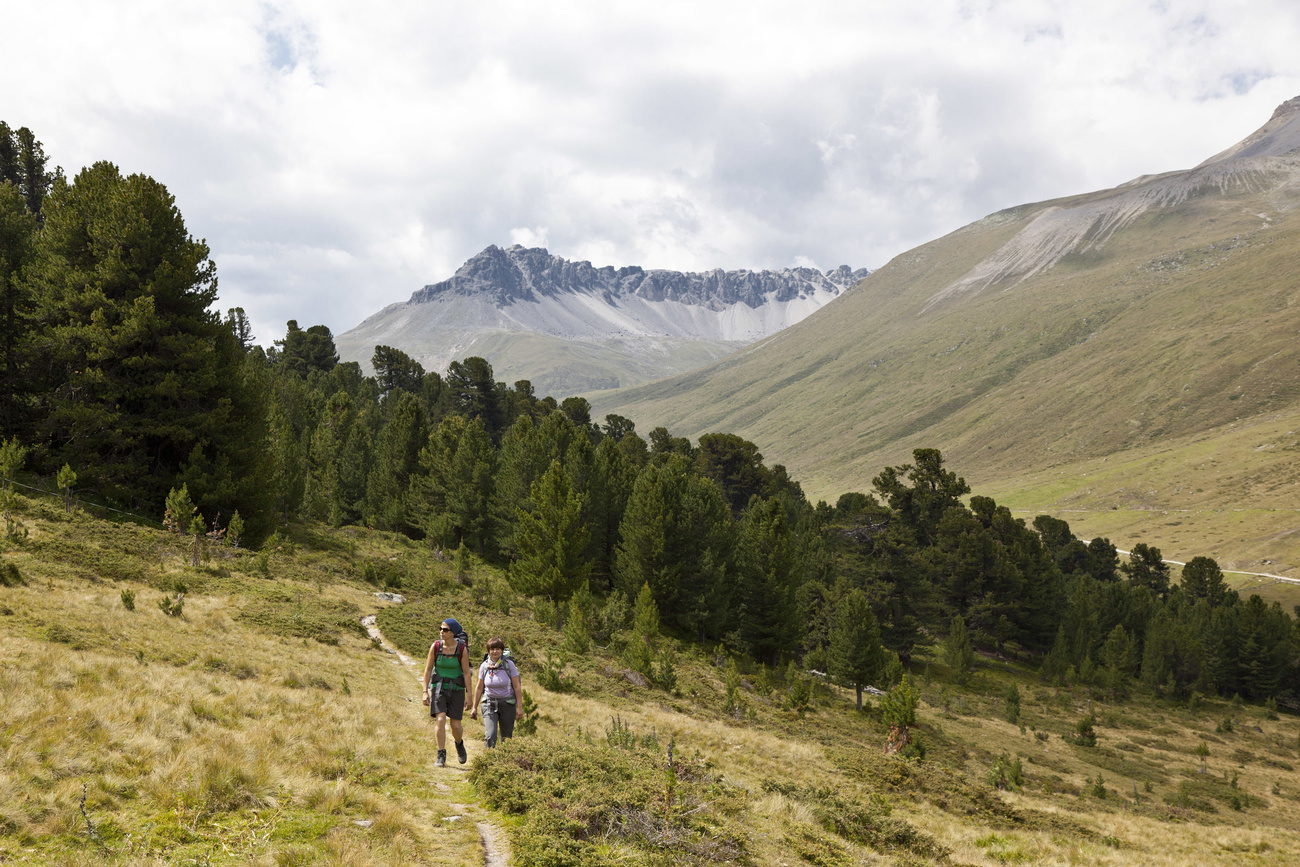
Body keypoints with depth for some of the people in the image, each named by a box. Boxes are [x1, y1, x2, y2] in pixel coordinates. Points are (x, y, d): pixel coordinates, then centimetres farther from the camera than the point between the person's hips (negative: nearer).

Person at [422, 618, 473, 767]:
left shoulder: (462, 649, -12)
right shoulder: (435, 646, -8)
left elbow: (466, 673, -7)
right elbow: (428, 669, -3)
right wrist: (425, 691, -9)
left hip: (456, 689, 0)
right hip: (438, 688, 1)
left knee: (455, 726, 0)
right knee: (441, 720, -19)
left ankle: (459, 744, 35)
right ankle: (441, 757, -10)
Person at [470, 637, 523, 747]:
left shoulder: (509, 665, -6)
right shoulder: (484, 666, 0)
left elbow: (517, 687, -3)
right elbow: (479, 688, 10)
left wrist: (519, 707, -6)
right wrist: (474, 707, 12)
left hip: (507, 704, 0)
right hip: (489, 704, 1)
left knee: (506, 736, 5)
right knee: (490, 735, -15)